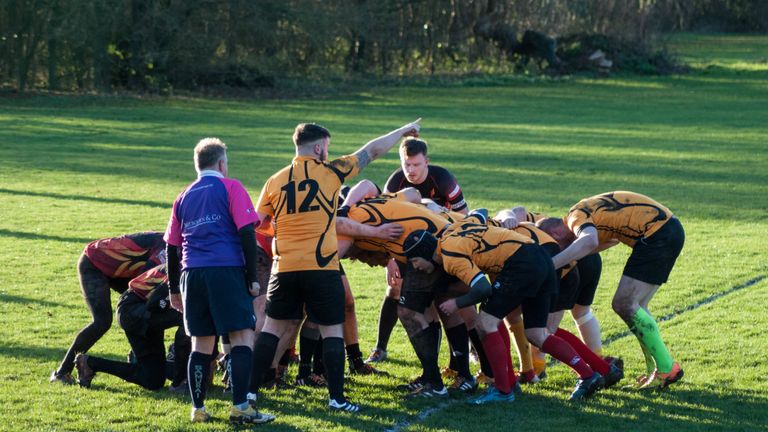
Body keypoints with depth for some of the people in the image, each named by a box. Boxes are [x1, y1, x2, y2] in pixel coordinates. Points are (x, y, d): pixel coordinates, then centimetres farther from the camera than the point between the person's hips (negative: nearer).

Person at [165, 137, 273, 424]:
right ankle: (240, 407, -14)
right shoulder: (230, 188, 4)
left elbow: (172, 247, 19)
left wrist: (174, 290, 26)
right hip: (226, 271, -5)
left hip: (191, 274, 5)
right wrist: (252, 277, -3)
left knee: (202, 343, 12)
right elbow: (246, 233, -6)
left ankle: (198, 409, 11)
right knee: (242, 336, -5)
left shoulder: (184, 197, 19)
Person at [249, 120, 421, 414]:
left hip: (285, 268, 3)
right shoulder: (330, 172, -2)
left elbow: (256, 223, 14)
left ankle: (250, 389, 13)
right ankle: (336, 397, 4)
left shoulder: (275, 182, 6)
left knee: (273, 327, 13)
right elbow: (372, 151, 7)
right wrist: (403, 131, 20)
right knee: (332, 330, 6)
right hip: (322, 267, -3)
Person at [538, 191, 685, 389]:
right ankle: (654, 370, 15)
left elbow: (589, 241, -36)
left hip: (659, 236, -10)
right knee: (634, 306, 13)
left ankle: (666, 369, -6)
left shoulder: (576, 216, -12)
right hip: (668, 228, 10)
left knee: (624, 305, -8)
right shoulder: (587, 209, 17)